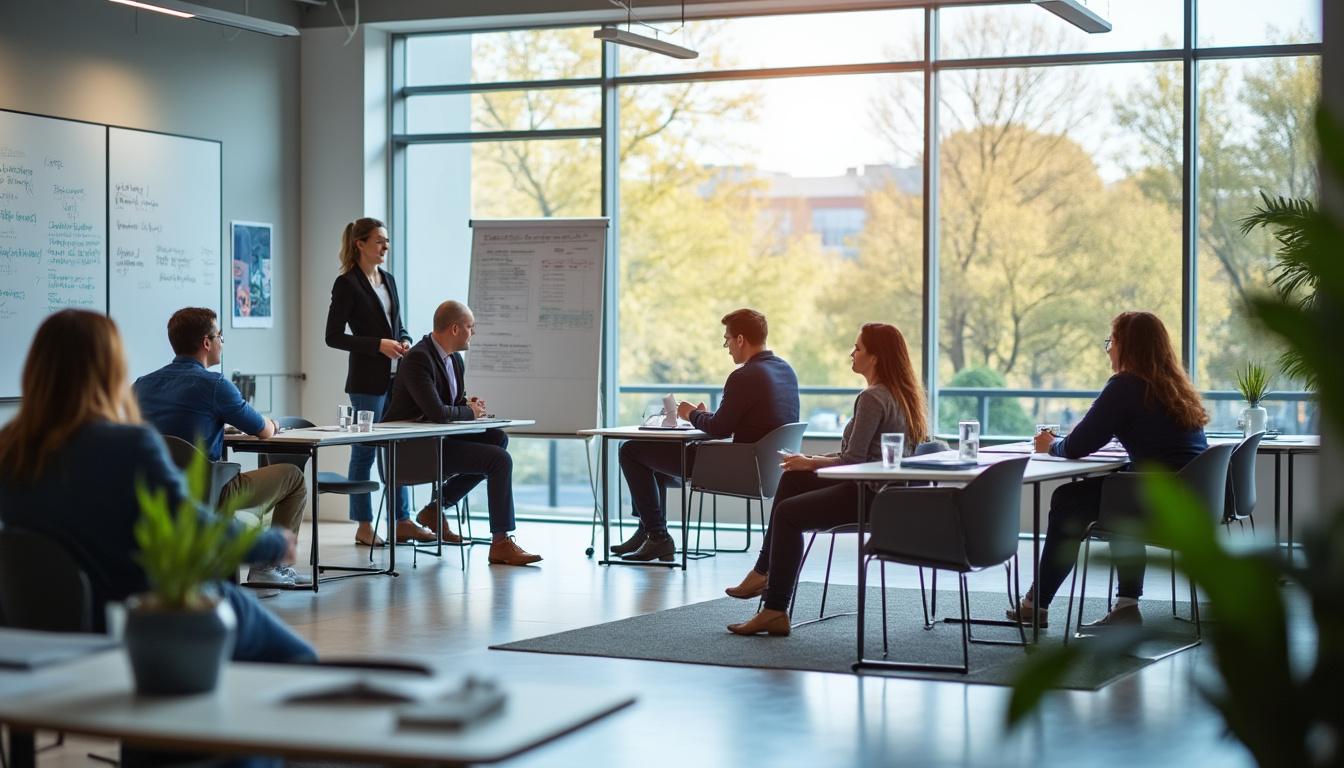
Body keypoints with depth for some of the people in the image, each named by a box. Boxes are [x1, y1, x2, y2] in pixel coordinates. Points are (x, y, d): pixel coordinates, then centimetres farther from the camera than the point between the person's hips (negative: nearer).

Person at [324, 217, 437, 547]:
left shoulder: (388, 279, 13)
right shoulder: (347, 284, -9)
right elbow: (333, 336, -12)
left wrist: (405, 341, -1)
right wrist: (379, 345, -18)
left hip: (395, 376, 7)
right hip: (367, 379, -7)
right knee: (365, 451, 1)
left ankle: (402, 521, 15)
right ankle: (364, 527, 9)